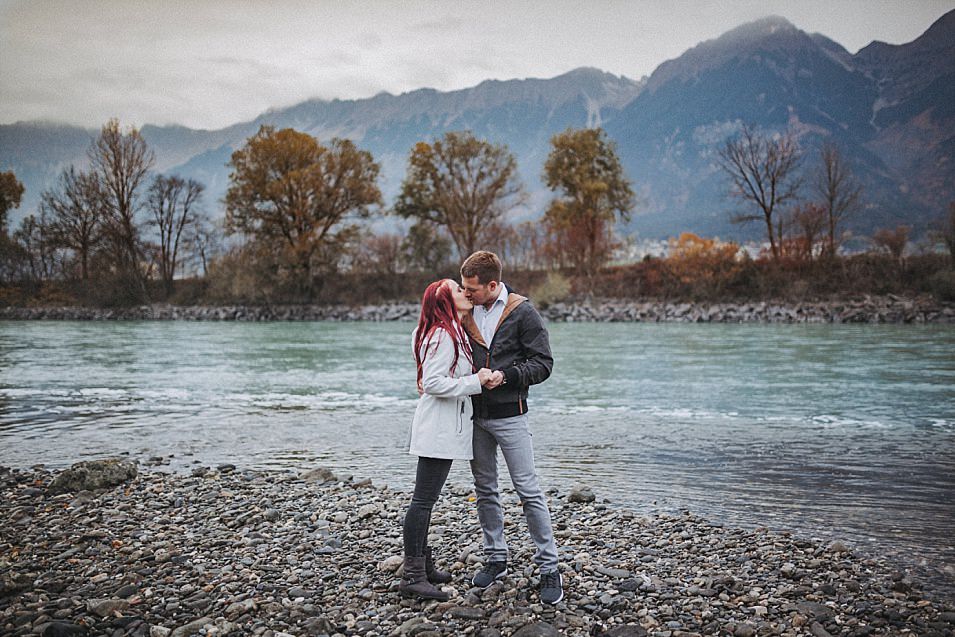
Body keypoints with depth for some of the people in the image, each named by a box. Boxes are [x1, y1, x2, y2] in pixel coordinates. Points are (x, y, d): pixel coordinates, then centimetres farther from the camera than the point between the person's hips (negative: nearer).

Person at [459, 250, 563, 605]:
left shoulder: (522, 313, -9)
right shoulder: (465, 312, 6)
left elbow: (543, 363, -9)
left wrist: (506, 376, -22)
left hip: (509, 415, -5)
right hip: (475, 415, 5)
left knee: (528, 491, -4)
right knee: (485, 490, 13)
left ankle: (549, 569, 4)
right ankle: (496, 559, 26)